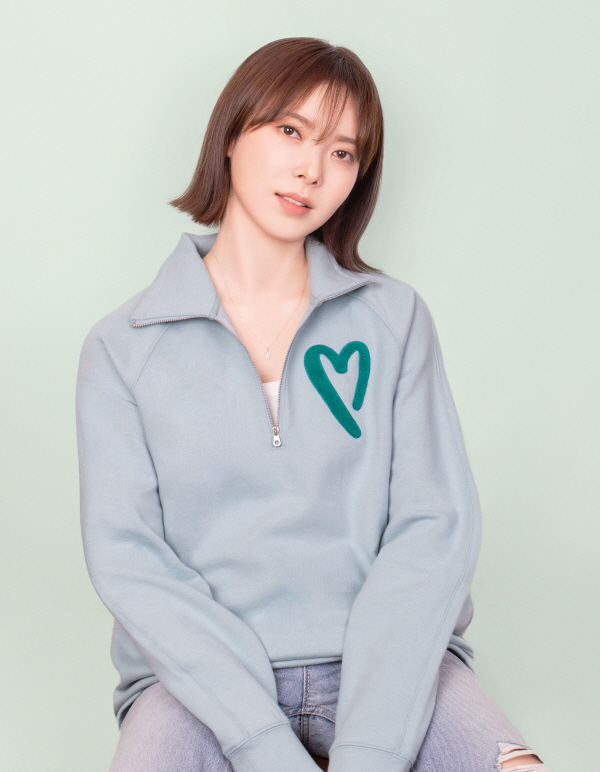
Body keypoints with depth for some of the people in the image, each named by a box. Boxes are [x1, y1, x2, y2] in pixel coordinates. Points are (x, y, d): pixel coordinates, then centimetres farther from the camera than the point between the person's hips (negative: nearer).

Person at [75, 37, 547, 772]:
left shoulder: (394, 318, 7)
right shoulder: (122, 347, 5)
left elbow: (436, 525, -2)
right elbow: (123, 554, -4)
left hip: (385, 661, 1)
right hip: (201, 676, 0)